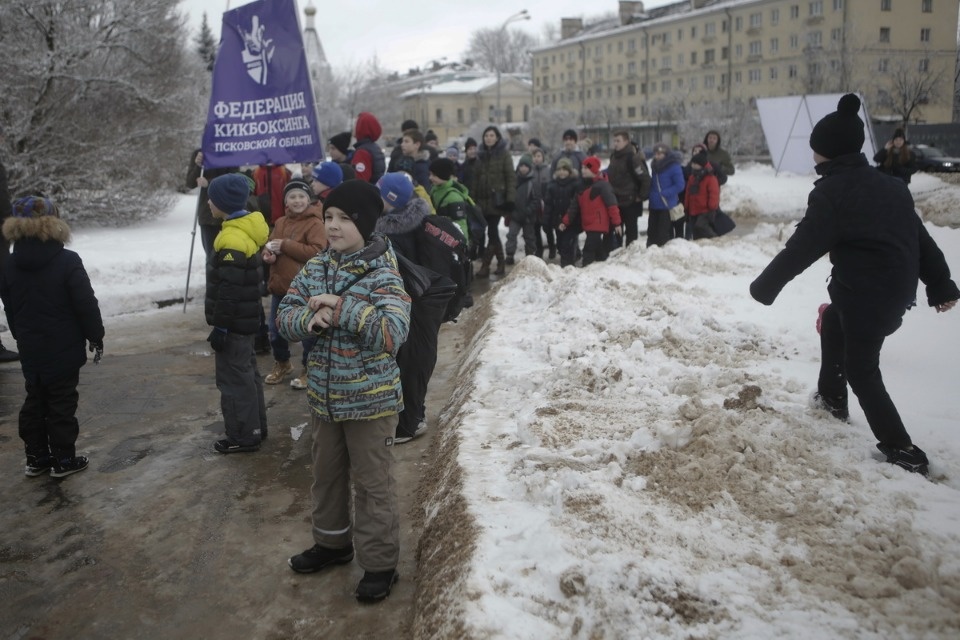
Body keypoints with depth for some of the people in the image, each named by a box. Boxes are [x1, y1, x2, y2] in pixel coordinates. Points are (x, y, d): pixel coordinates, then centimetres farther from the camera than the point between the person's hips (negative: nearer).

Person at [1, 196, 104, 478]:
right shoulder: (67, 262, -17)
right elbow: (86, 304, -16)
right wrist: (95, 336, -3)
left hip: (30, 350, 5)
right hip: (64, 349, -5)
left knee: (34, 402, 16)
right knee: (62, 404, 4)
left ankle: (36, 457, 23)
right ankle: (63, 460, 11)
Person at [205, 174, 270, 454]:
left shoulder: (233, 239, -23)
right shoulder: (246, 230, 9)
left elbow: (228, 290, -24)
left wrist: (220, 326, -18)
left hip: (234, 323, -10)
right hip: (245, 318, 10)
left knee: (234, 378, 0)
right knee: (247, 373, 18)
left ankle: (243, 436, 9)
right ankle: (256, 427, 29)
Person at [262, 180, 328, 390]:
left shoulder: (315, 223, -12)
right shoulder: (280, 222, 9)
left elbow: (318, 252, -24)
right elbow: (269, 246, 15)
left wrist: (285, 245, -22)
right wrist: (268, 254, -10)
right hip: (279, 286, 7)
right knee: (276, 330, 17)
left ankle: (309, 369, 24)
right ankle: (282, 363, 40)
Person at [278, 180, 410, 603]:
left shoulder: (383, 274, -17)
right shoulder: (315, 268, 1)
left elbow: (393, 332, -29)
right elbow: (285, 317, 0)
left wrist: (342, 308, -31)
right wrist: (311, 319, -22)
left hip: (370, 401, -6)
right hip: (324, 396, 6)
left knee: (372, 484, 6)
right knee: (326, 474, 22)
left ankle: (380, 563, 22)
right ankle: (332, 542, 44)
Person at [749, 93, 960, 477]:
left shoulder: (833, 192, -16)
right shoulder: (890, 186, 9)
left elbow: (801, 248, -19)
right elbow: (921, 238, 13)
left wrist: (765, 286, -11)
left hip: (865, 293, -9)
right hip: (897, 288, 9)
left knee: (861, 370, 3)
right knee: (832, 324, 30)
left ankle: (902, 450, 6)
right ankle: (832, 397, 46)